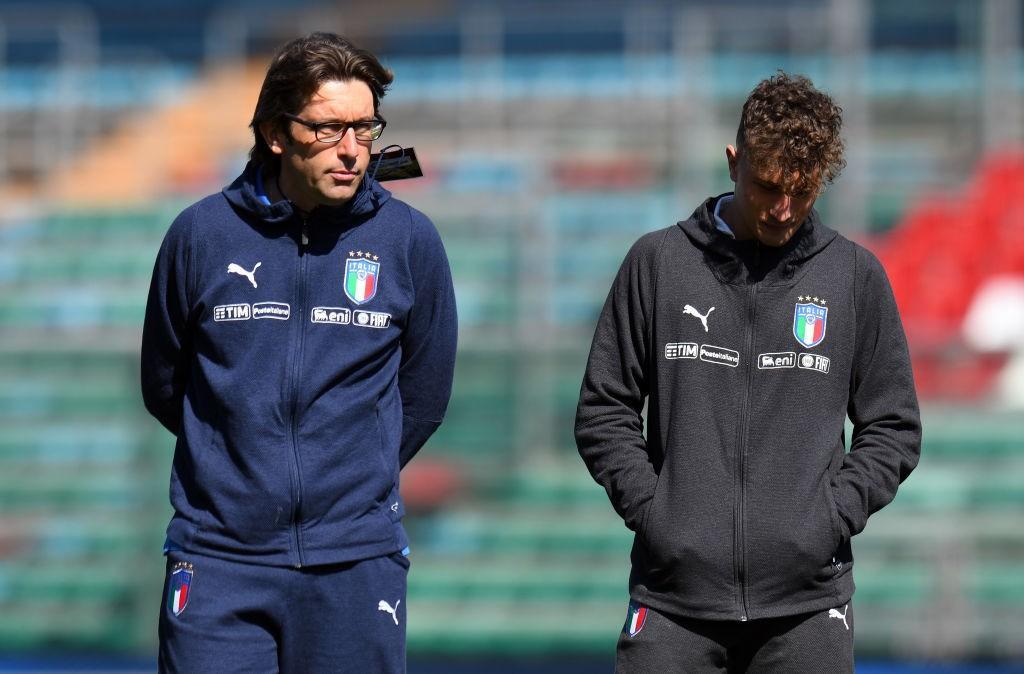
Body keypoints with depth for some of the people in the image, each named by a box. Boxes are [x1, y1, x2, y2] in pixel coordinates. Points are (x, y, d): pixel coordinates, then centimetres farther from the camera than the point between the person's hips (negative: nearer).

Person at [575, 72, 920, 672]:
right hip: (673, 599, 0)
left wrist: (833, 514, -3)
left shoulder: (857, 276, 8)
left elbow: (893, 429, 11)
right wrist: (648, 509, -4)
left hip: (807, 603, 0)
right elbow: (604, 412, 9)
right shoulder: (657, 262, 6)